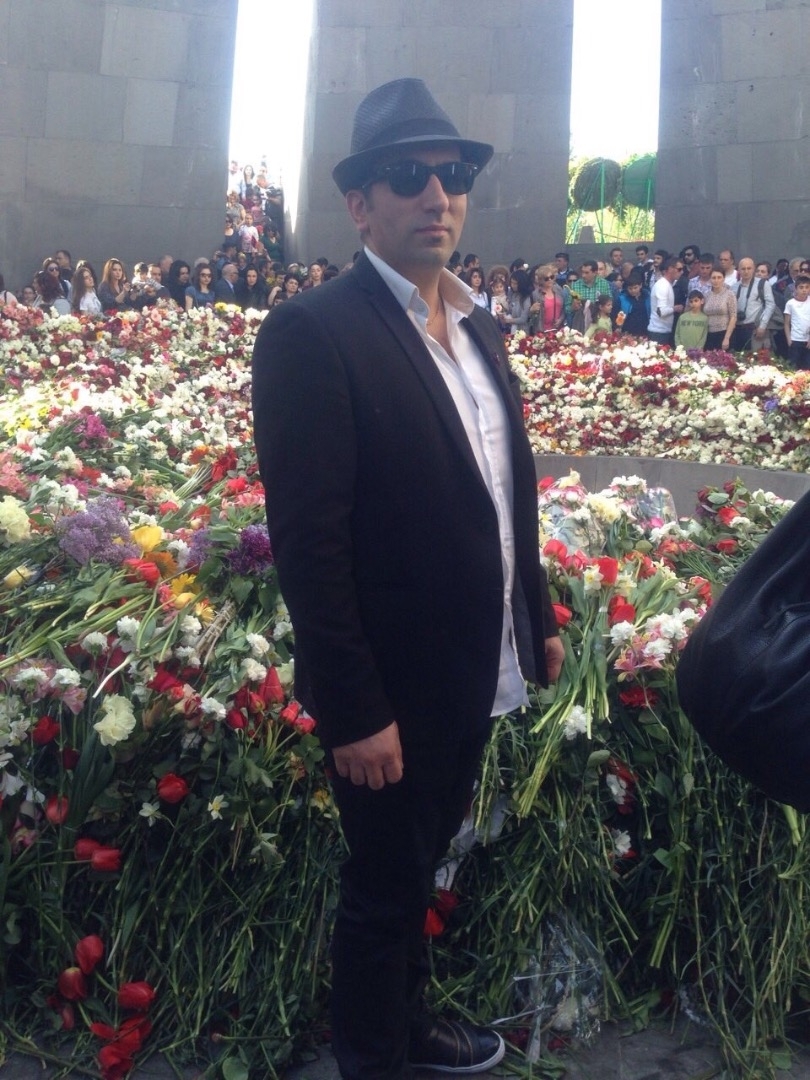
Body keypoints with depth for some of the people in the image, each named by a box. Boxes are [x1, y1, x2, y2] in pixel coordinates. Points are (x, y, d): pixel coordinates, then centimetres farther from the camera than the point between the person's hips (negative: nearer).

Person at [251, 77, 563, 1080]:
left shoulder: (480, 330, 7)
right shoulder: (310, 334, -18)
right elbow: (307, 540, -22)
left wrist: (538, 617, 14)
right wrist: (355, 712, -22)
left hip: (476, 676, 7)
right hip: (388, 694, -7)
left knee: (417, 870, 24)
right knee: (385, 890, 12)